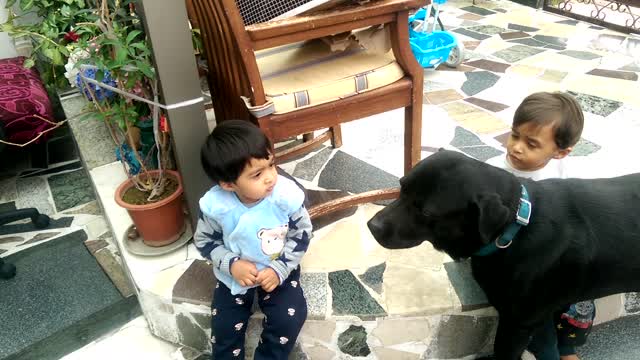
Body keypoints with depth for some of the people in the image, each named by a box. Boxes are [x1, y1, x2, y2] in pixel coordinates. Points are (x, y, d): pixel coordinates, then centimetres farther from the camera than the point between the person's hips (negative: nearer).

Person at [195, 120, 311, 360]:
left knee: (287, 321, -12)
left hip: (279, 270, 0)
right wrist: (231, 264, -21)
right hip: (235, 273, 1)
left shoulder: (286, 194, -26)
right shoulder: (215, 205, -24)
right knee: (224, 328, -1)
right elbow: (204, 241, -6)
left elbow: (302, 233, -11)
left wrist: (280, 268, -20)